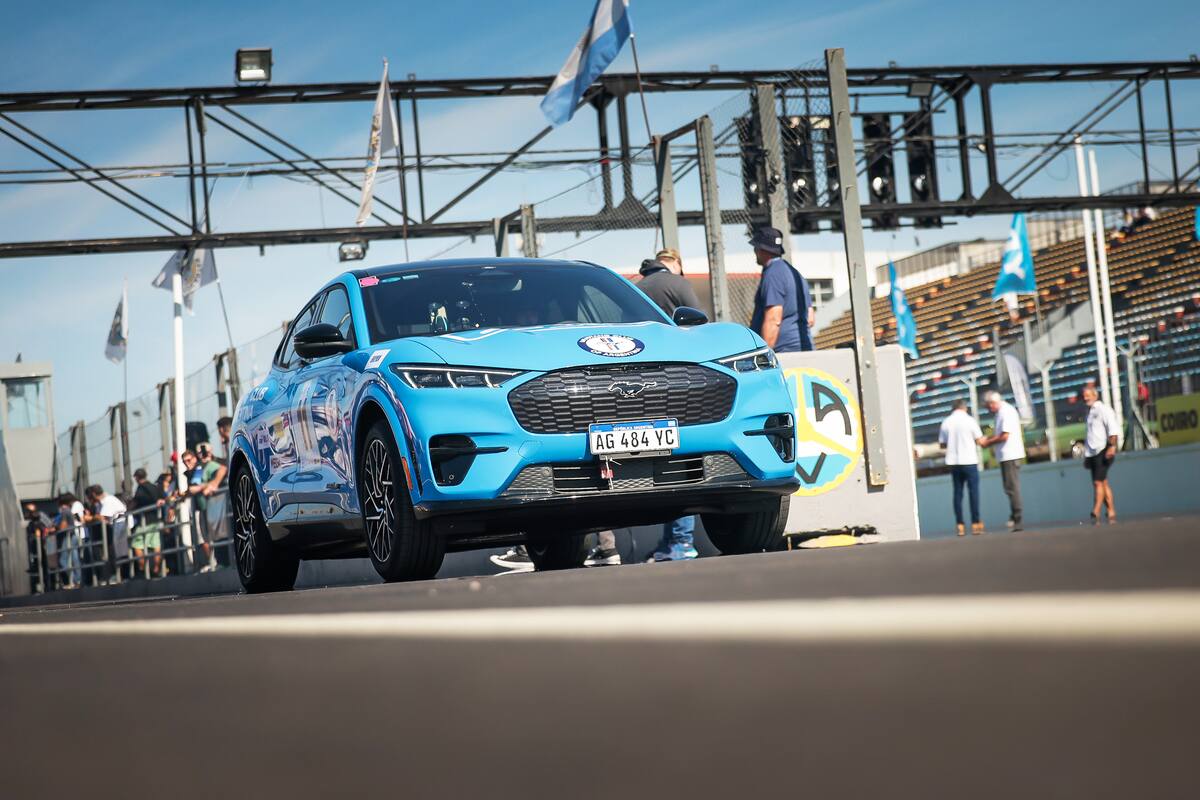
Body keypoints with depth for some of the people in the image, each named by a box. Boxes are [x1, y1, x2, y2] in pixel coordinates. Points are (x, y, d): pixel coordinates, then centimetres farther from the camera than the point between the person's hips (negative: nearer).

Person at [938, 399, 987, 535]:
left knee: (957, 493, 7)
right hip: (969, 461, -3)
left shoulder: (946, 422, 3)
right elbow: (980, 441, -7)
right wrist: (984, 439, 15)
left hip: (953, 462, 3)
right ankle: (976, 523, 0)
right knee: (973, 492, 2)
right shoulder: (969, 420, -7)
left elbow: (942, 444, 7)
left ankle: (960, 525, 5)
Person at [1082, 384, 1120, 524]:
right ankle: (1111, 513, 10)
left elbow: (1113, 429, -14)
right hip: (1092, 453, 8)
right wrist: (1086, 455, 22)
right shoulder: (1090, 412, 20)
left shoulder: (1103, 410, -5)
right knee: (1103, 482, 7)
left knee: (1098, 482, -15)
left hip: (1102, 451, -8)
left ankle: (1096, 513, -21)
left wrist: (1112, 446, -26)